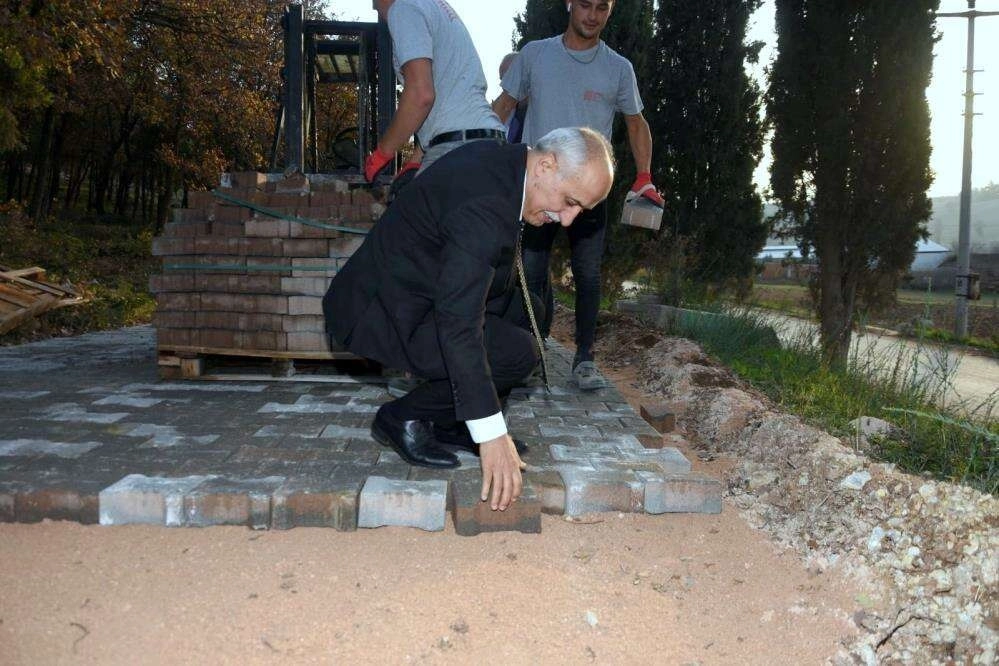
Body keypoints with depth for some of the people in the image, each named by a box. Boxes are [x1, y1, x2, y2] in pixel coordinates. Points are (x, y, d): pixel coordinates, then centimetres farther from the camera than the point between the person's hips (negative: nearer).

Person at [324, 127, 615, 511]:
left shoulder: (500, 161, 0)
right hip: (381, 314, -10)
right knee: (519, 353, -19)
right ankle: (402, 419, -2)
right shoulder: (484, 204, -30)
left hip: (404, 291, 10)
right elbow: (457, 324, -34)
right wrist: (492, 435, -32)